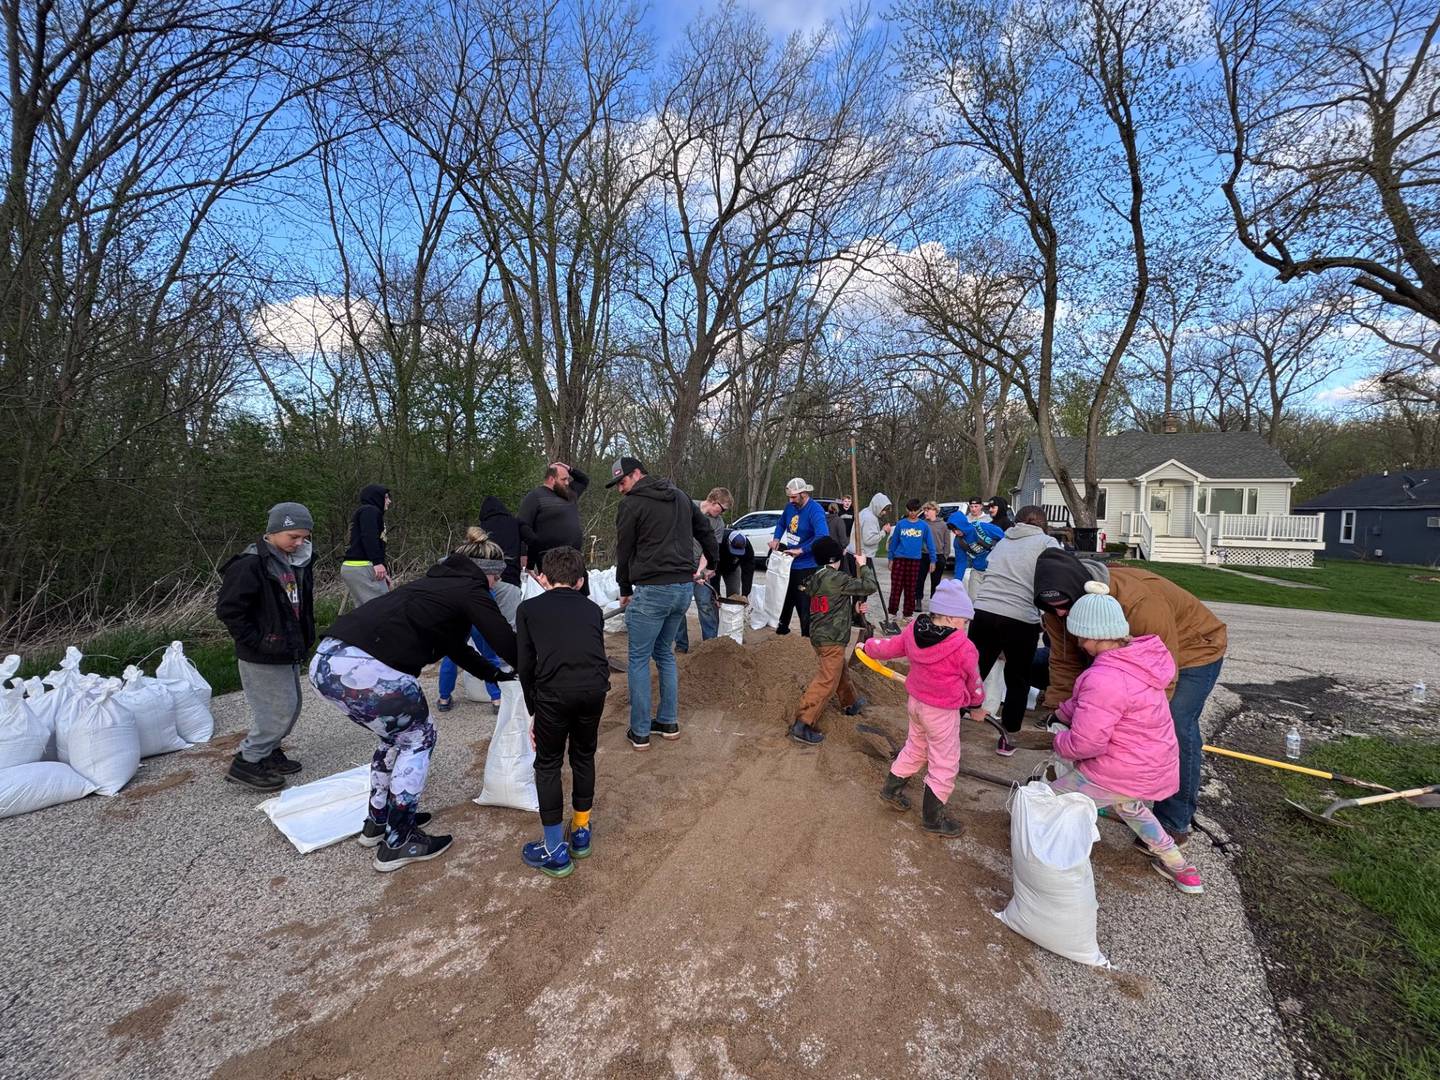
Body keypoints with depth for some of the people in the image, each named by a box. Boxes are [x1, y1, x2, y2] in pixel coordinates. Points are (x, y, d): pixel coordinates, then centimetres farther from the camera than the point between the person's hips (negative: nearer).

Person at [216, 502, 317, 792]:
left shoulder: (297, 562, 7)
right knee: (280, 710, -4)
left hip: (289, 651, 8)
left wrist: (305, 639, 12)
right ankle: (246, 762, 11)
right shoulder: (251, 565, -19)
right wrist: (257, 641, -18)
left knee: (291, 706, 16)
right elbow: (228, 609, -18)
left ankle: (268, 752, 34)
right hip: (262, 657, -8)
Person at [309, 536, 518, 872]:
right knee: (418, 738, 13)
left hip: (325, 660, 9)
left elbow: (456, 648, 35)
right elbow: (507, 643, -2)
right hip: (363, 668, -9)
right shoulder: (470, 590, 1)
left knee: (398, 734, 26)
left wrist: (497, 675, 41)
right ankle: (397, 843, 20)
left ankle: (377, 823, 39)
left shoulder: (439, 584, 26)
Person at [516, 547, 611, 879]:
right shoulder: (592, 609, 25)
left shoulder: (528, 609, 18)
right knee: (584, 757, 26)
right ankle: (580, 831, 41)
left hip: (554, 691, -3)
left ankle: (555, 851, 26)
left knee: (548, 765, 18)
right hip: (594, 688, 3)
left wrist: (534, 712, 24)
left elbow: (525, 666, 14)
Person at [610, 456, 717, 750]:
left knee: (639, 659, 4)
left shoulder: (631, 504, -6)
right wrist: (712, 563, 33)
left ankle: (640, 733, 9)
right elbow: (705, 530, 22)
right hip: (685, 587, 7)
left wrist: (625, 590, 12)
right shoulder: (680, 496, 15)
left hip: (653, 590, -7)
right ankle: (669, 723, 24)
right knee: (665, 653, 20)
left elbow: (624, 551, 0)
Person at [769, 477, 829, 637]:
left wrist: (801, 550, -34)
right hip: (788, 563, 8)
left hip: (806, 567, -8)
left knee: (804, 604, -2)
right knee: (785, 598, 23)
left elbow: (823, 536, -36)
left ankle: (807, 636, 12)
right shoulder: (791, 506, 3)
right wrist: (776, 539, 4)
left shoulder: (815, 510, -21)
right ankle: (782, 629, 41)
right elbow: (781, 523, 22)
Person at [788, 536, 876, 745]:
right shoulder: (838, 579, -18)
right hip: (831, 639, -9)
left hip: (819, 634, 9)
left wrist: (855, 603, 12)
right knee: (826, 681, -7)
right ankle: (803, 724, -10)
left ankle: (851, 703, 48)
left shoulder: (815, 578, 8)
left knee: (840, 671, 28)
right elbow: (870, 586, -13)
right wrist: (863, 565, 0)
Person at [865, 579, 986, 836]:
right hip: (942, 712, -7)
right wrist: (977, 705, 13)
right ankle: (933, 817, 21)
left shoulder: (913, 632, -8)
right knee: (944, 763, 10)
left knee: (915, 748, 28)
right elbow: (973, 681, -6)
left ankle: (892, 787, 39)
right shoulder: (963, 647, -22)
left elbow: (889, 647, 7)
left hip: (916, 702, 7)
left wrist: (869, 645, 28)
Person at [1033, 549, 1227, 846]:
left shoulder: (1139, 604, -42)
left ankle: (1175, 823, -3)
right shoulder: (1058, 608, -22)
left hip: (1192, 649, -6)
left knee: (1175, 728, -16)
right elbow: (1065, 663, -12)